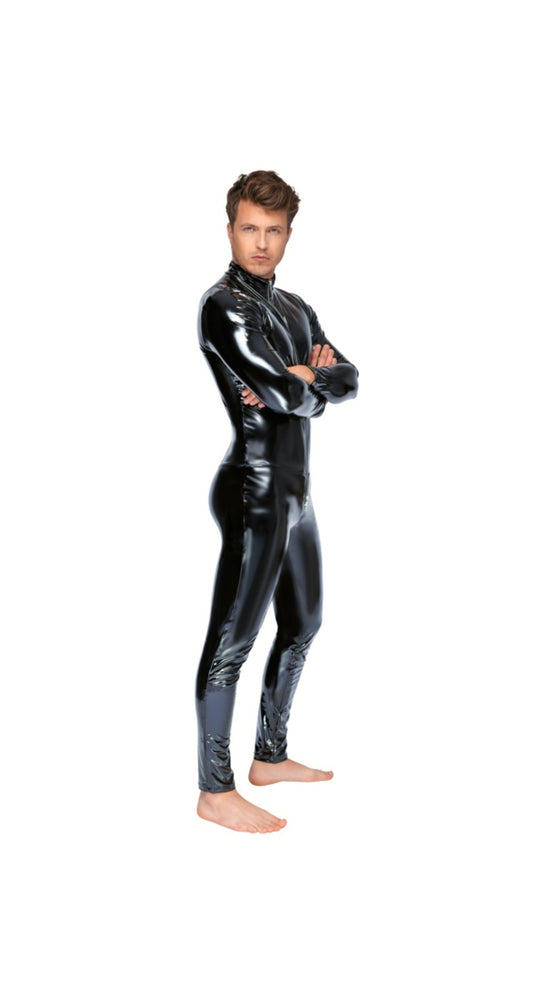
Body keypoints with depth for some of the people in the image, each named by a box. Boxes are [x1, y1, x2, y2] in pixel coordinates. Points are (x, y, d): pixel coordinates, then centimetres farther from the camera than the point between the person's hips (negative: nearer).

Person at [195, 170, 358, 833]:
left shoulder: (294, 308, 18)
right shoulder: (223, 305, -11)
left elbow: (347, 381, 7)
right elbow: (287, 393, -22)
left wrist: (305, 379, -12)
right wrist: (308, 384, -2)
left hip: (296, 491, 10)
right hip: (254, 490, -10)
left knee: (302, 627, 18)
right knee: (232, 639, -5)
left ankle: (270, 757, 32)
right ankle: (215, 791, 3)